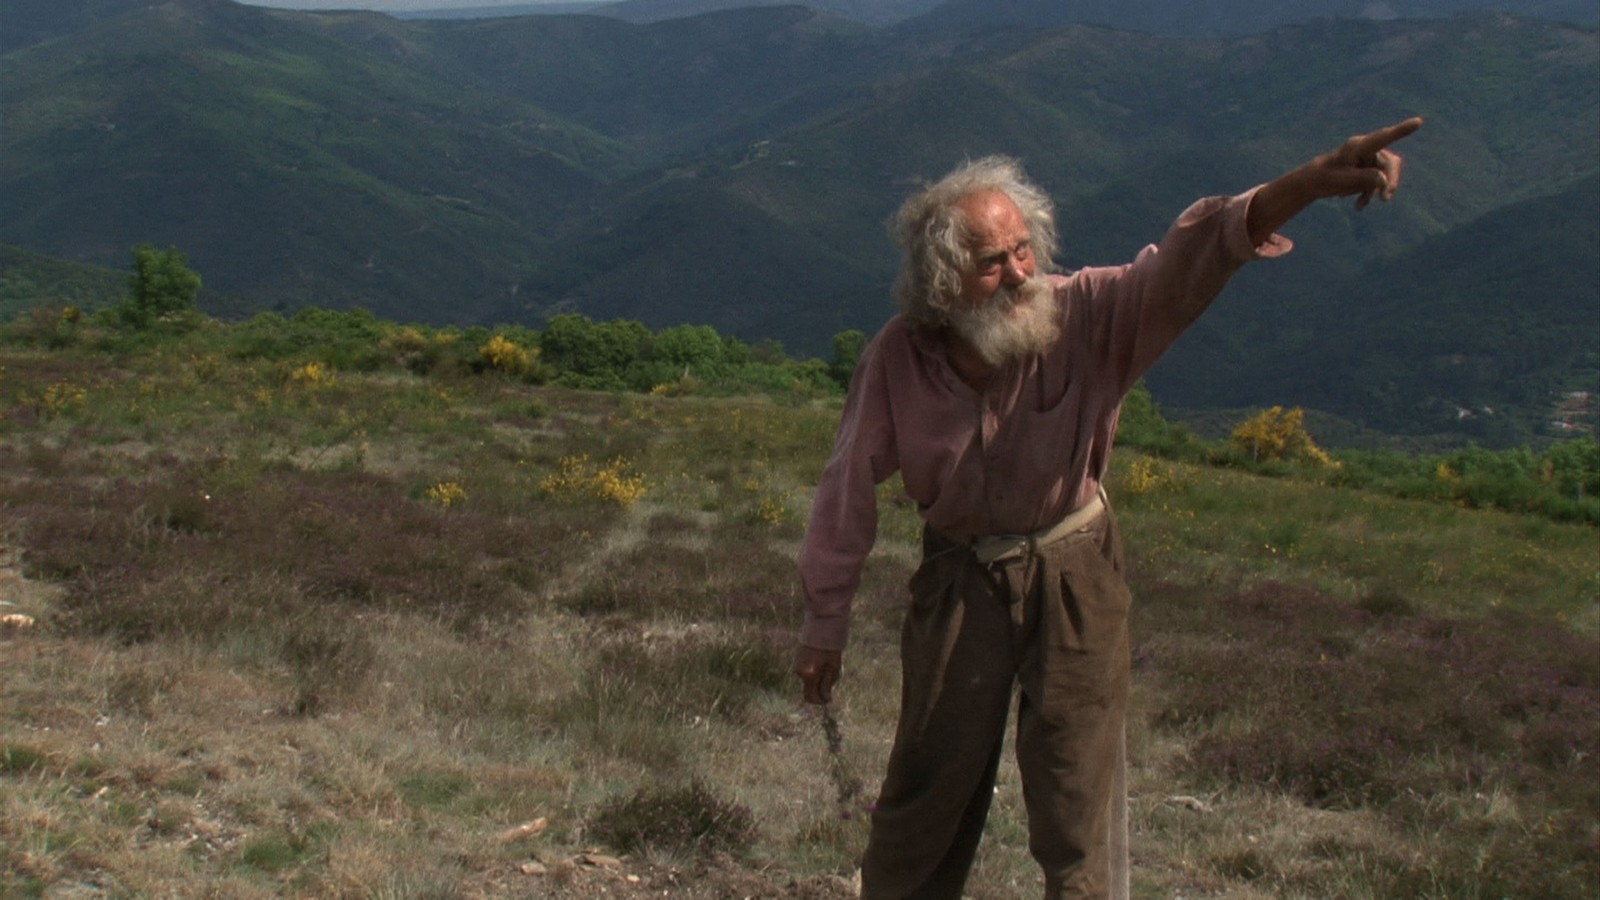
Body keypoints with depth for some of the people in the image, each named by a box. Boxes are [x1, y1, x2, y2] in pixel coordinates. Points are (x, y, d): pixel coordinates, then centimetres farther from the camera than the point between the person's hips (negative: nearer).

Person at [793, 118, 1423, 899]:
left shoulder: (1084, 318, -20)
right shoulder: (898, 358, -17)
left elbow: (1185, 262, -35)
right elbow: (849, 489, -8)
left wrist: (1307, 184, -52)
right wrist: (825, 623, -1)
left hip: (1073, 576, 0)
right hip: (959, 578, 1)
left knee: (1081, 794, 5)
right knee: (929, 783, 14)